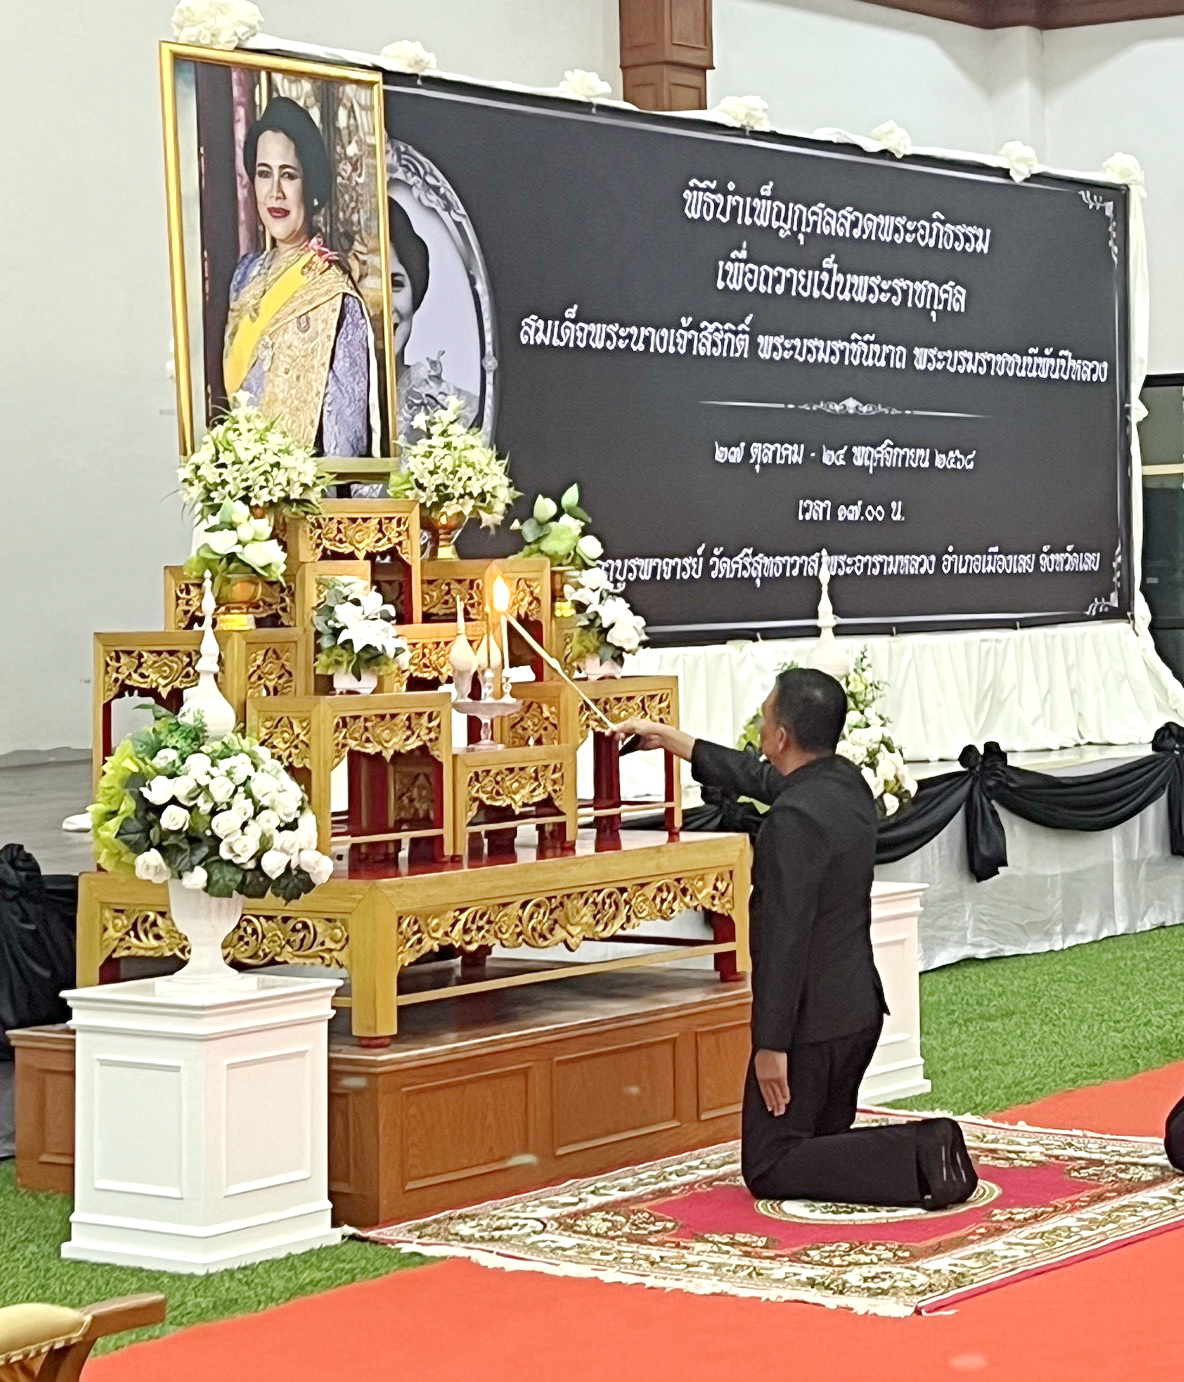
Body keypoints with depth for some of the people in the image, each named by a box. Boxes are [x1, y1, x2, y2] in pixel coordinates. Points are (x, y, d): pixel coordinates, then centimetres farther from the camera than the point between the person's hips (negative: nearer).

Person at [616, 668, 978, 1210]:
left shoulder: (794, 818, -24)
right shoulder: (846, 782, 5)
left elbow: (785, 938, -25)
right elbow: (753, 776, 23)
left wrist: (771, 1044, -21)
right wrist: (665, 737, 31)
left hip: (810, 1021, -9)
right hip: (859, 1007, 9)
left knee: (769, 1169, 0)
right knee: (820, 1145, 22)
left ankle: (918, 1159, -16)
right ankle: (924, 1147, -2)